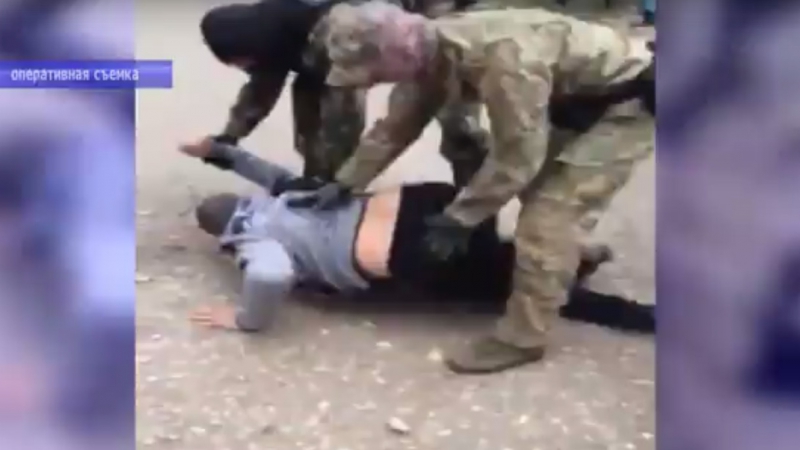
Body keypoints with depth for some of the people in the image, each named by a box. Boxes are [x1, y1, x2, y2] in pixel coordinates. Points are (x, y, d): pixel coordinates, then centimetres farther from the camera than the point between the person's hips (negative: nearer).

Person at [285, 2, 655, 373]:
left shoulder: (502, 59, -38)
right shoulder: (430, 53, -8)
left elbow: (516, 155, -28)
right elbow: (396, 127, 5)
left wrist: (459, 218, -19)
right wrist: (344, 184, 5)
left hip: (627, 100, -9)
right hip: (578, 95, 9)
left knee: (549, 215, -11)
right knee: (539, 190, 19)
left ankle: (521, 338, 0)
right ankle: (567, 259, 43)